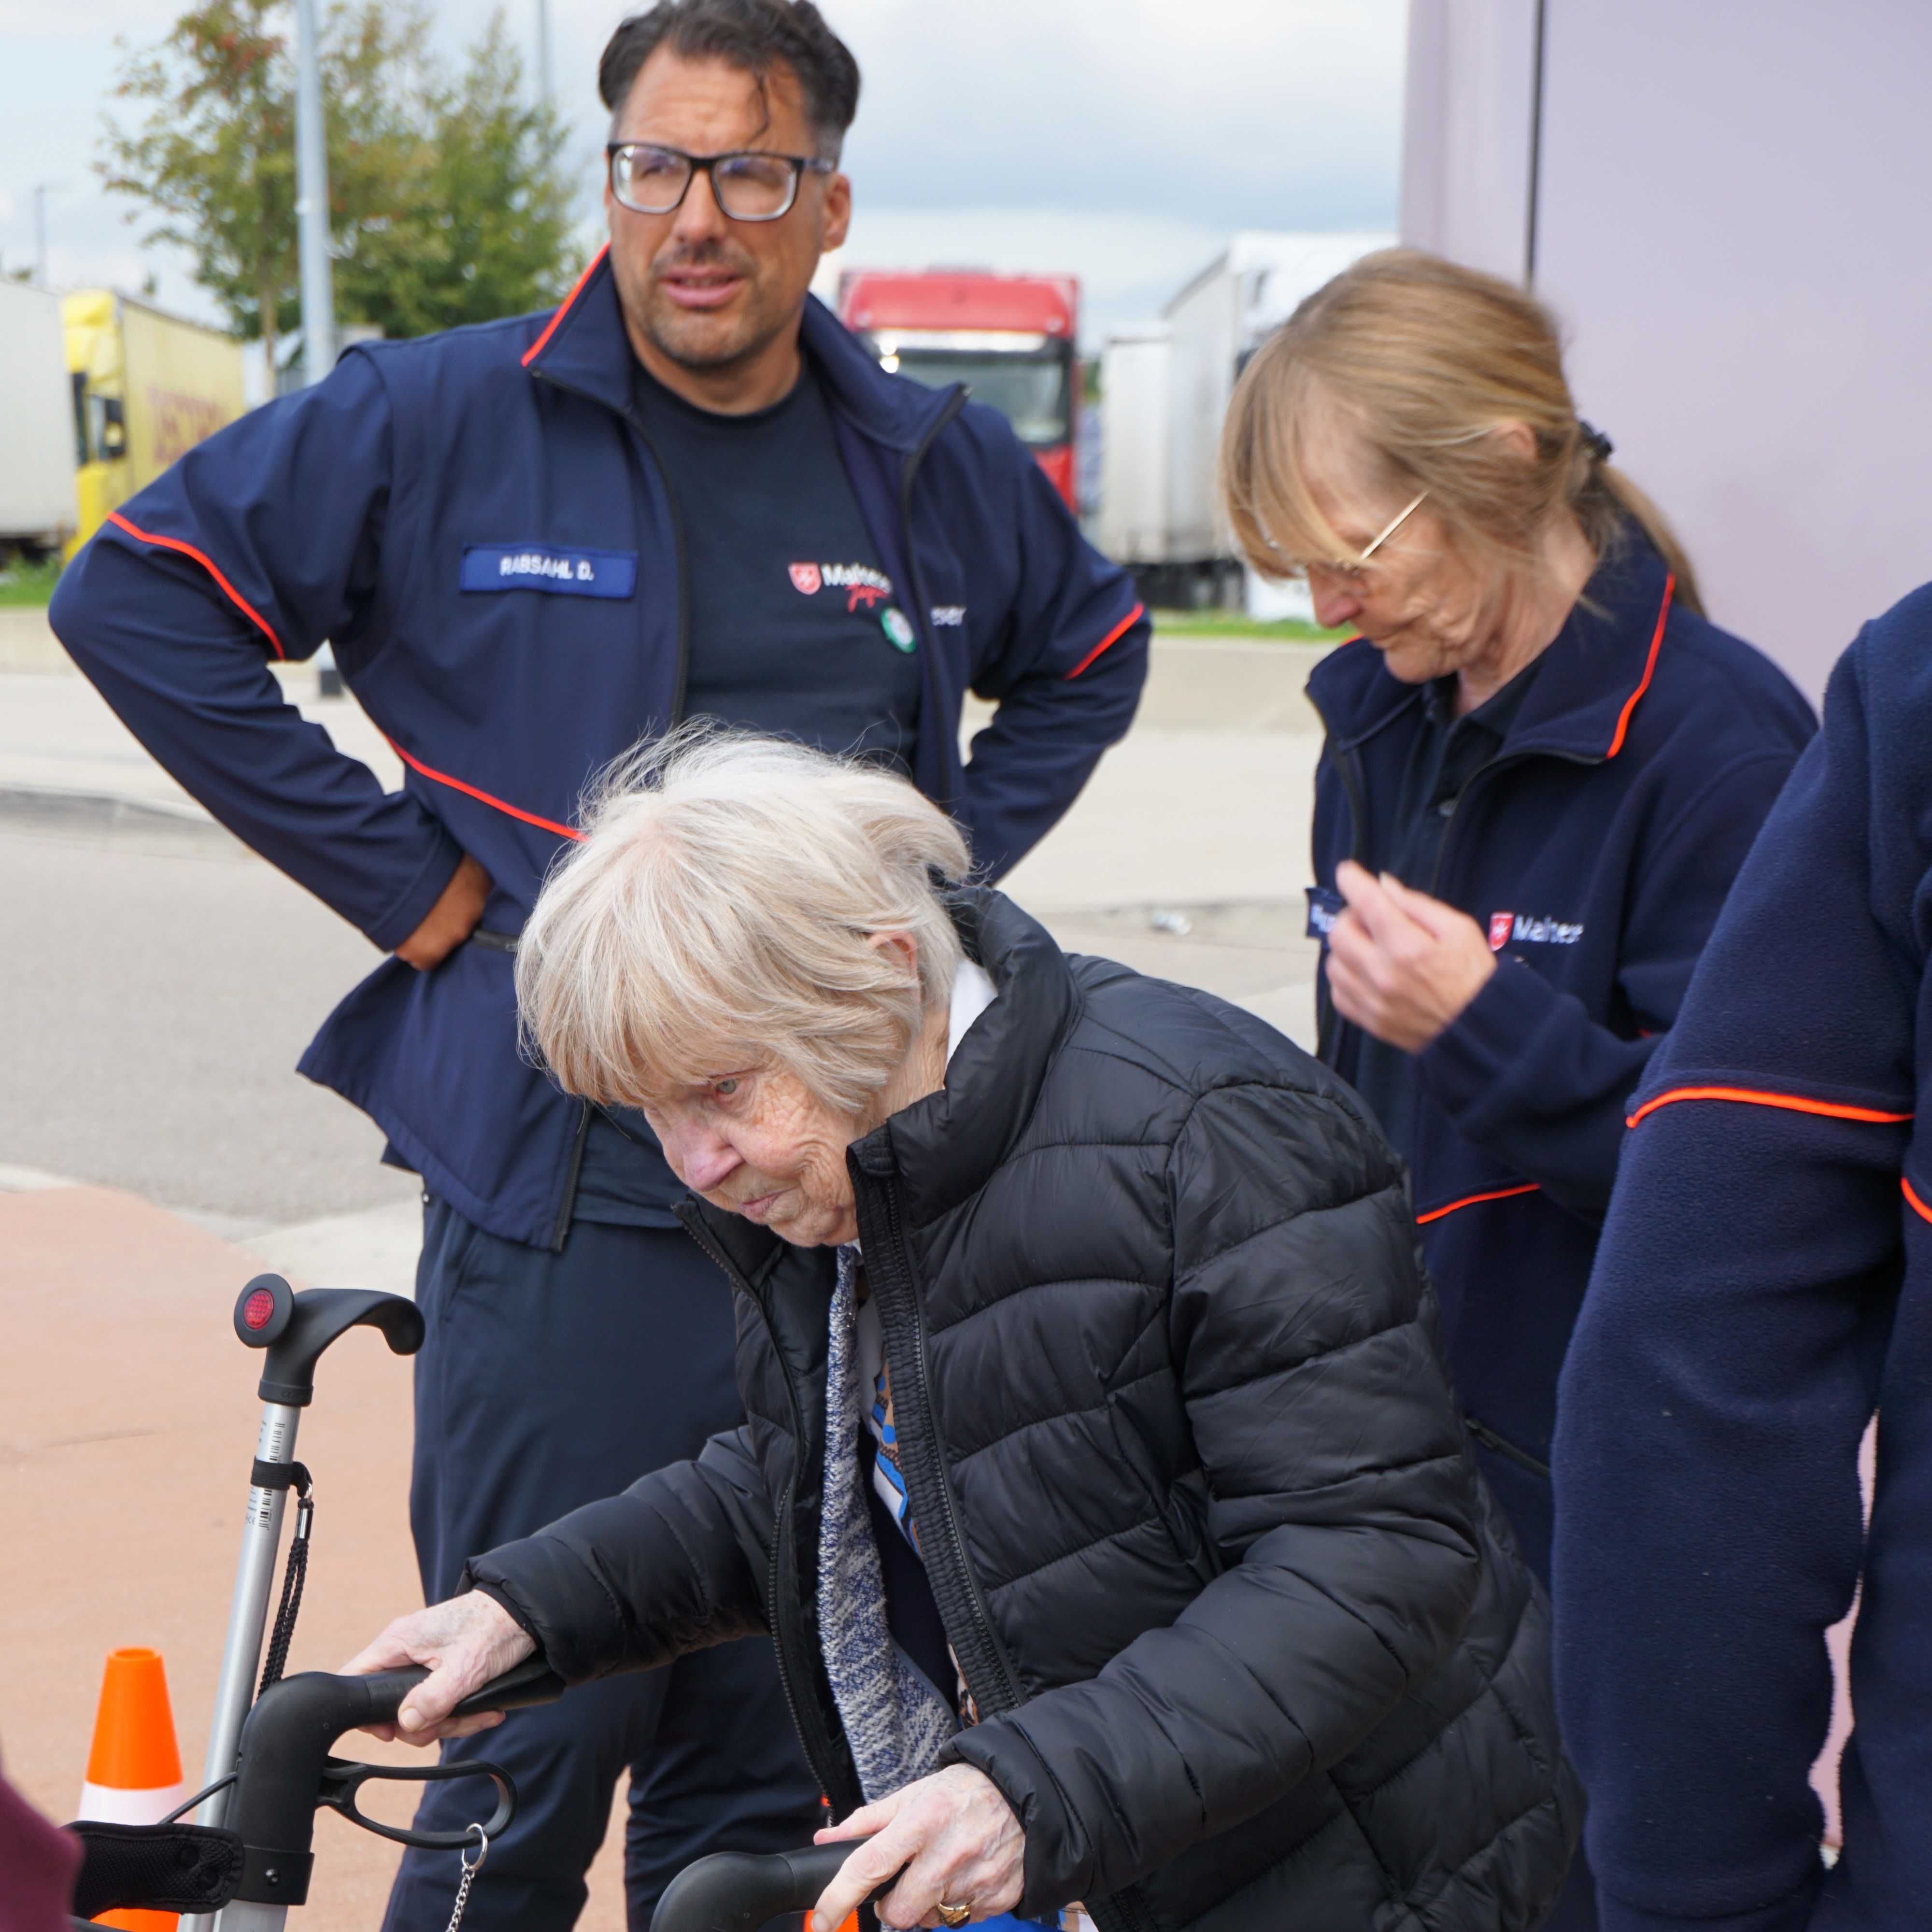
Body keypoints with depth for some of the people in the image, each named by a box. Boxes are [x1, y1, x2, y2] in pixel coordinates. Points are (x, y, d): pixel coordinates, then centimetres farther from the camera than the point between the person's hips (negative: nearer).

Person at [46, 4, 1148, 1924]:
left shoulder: (936, 464, 9)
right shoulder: (439, 423, -4)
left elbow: (1089, 651, 27)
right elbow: (138, 594, -2)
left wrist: (951, 863, 12)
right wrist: (389, 866, -5)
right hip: (563, 1200, -4)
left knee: (772, 1753, 14)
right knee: (536, 1730, 0)